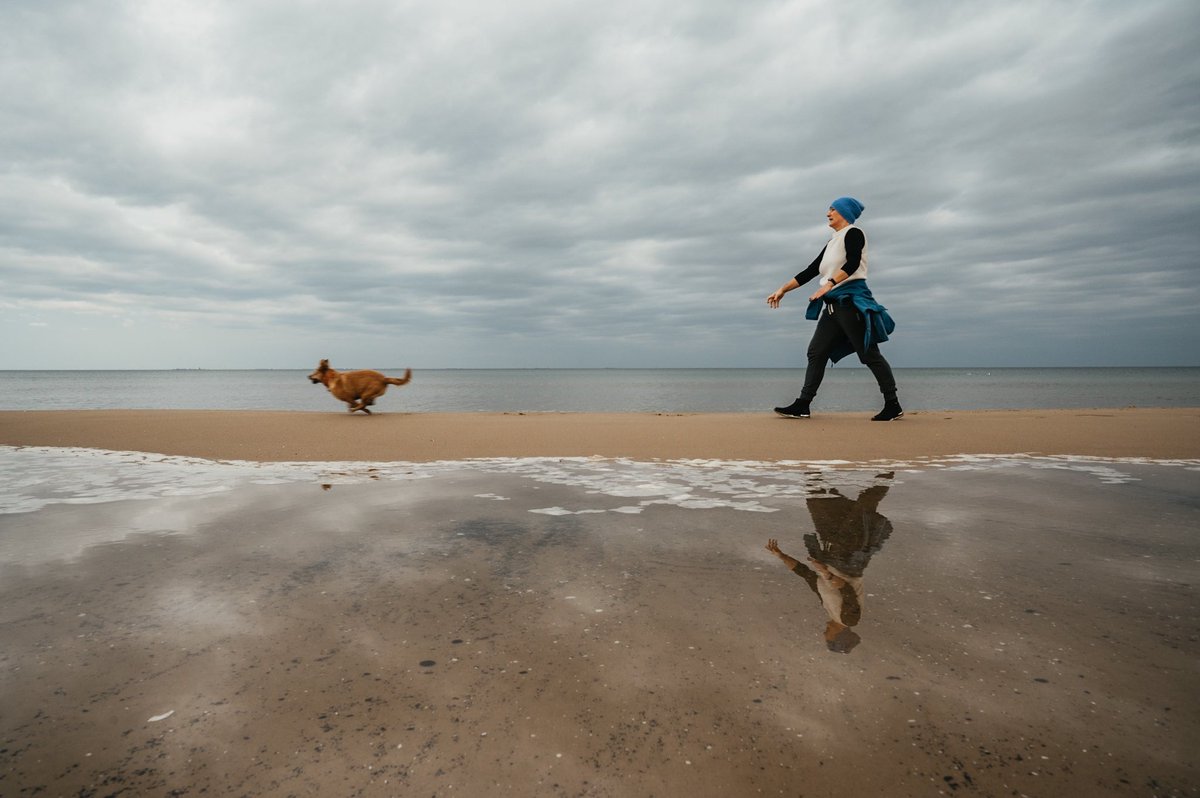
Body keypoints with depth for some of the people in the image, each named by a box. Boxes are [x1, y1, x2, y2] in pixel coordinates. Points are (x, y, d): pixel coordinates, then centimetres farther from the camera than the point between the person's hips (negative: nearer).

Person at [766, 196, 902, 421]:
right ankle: (803, 405, -2)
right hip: (833, 304, 8)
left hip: (851, 299, -8)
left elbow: (852, 264, -17)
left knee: (868, 353, -7)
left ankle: (893, 405, 0)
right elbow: (810, 271, 23)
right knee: (816, 352, 0)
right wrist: (783, 290, 20)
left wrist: (829, 284, -29)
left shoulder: (853, 233, 0)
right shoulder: (832, 242, 23)